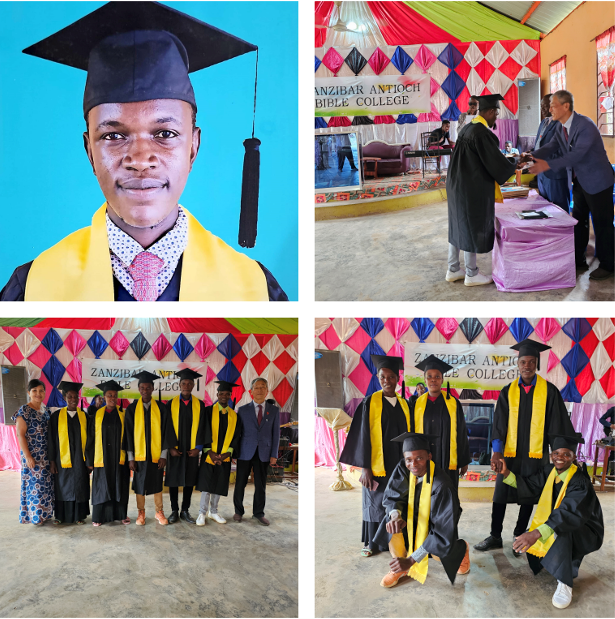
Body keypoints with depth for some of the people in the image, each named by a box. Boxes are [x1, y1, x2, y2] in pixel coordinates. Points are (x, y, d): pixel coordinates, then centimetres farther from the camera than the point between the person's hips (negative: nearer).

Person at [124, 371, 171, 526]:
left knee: (157, 484, 8)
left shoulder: (161, 408, 0)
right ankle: (141, 513, 21)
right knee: (139, 485, 6)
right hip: (139, 455, 0)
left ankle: (159, 512, 21)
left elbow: (165, 432, 1)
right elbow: (128, 434, 0)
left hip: (156, 454, 0)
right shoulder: (132, 409, -1)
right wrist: (130, 457, -5)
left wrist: (163, 455, -4)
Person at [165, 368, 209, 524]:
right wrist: (171, 447, -9)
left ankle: (185, 511, 16)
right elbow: (167, 427, -2)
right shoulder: (171, 404, 0)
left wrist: (198, 447, -6)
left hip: (192, 450, 1)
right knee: (173, 480, 4)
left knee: (189, 481, 6)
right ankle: (174, 511, 15)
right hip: (175, 449, -1)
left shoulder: (199, 405, 3)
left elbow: (202, 427, 2)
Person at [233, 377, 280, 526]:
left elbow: (276, 433, 5)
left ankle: (259, 513, 22)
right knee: (240, 484, 5)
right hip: (245, 452, -1)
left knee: (261, 485, 7)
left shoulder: (274, 410, 5)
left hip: (263, 453, 1)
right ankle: (238, 512, 22)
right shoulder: (243, 410, 3)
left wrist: (274, 455, 0)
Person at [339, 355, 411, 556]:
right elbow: (363, 436, -7)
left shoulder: (403, 404, 8)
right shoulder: (370, 403, -5)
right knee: (376, 503, 5)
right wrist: (365, 468, -11)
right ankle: (372, 543, 18)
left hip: (399, 464, 4)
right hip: (378, 465, -3)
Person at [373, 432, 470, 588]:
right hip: (414, 516, 3)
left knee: (438, 553, -26)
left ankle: (461, 548, 13)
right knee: (393, 521, -26)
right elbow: (390, 497, -12)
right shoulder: (403, 469, -22)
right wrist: (395, 515, -38)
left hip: (436, 523, -3)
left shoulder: (442, 487, -36)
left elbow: (443, 533, -35)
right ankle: (400, 568, -3)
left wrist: (411, 560, -38)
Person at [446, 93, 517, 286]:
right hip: (473, 189, -9)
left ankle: (453, 270, 23)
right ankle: (471, 274, 12)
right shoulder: (482, 133, -20)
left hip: (459, 184, 9)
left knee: (458, 226, 15)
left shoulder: (467, 128, 9)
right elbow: (495, 161, -15)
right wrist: (514, 168, 4)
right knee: (472, 227, 1)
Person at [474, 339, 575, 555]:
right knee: (500, 496, 4)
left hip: (536, 454, -1)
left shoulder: (549, 391, -4)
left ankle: (518, 536, 24)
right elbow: (499, 423, -1)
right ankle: (495, 537, 17)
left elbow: (558, 424, -2)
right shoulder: (508, 391, 2)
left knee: (528, 497, 9)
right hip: (510, 452, 1)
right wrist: (497, 451, -12)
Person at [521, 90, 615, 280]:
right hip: (579, 181, 9)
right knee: (578, 221, 15)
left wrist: (548, 164, -40)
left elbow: (577, 154, -33)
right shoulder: (560, 127, 3)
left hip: (597, 181, -9)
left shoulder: (585, 125, -25)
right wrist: (533, 155, -21)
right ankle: (578, 259, 27)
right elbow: (552, 146, -3)